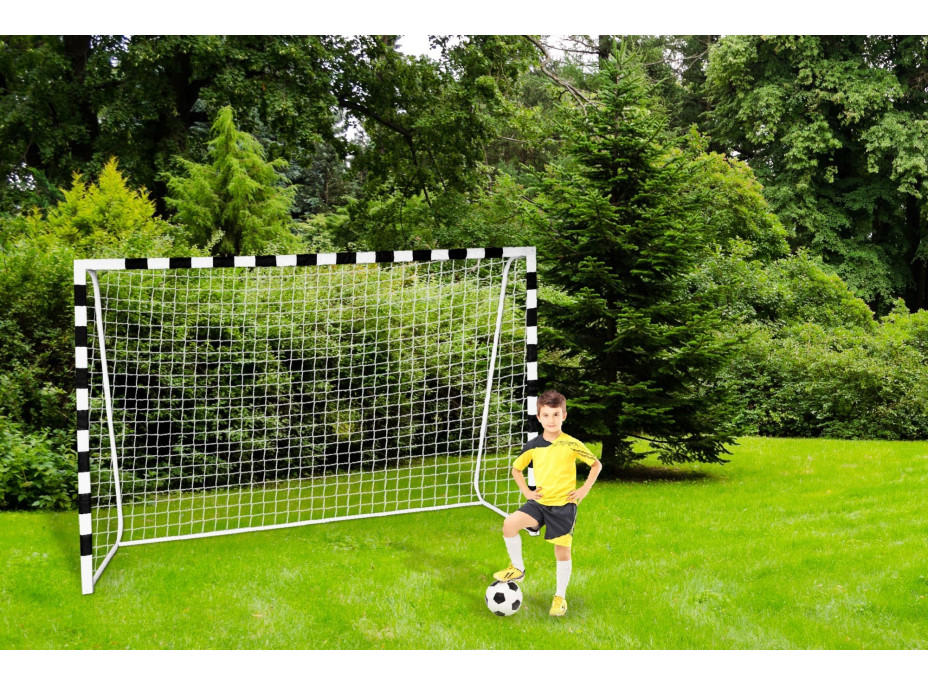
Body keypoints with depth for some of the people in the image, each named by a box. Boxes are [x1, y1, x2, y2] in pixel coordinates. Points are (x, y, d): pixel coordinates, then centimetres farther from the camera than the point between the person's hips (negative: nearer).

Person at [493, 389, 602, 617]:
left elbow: (596, 465, 3)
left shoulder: (571, 445, -7)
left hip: (564, 504, -2)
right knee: (510, 524, -21)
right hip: (539, 502, 2)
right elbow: (516, 468, 18)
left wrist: (584, 490, -4)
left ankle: (560, 596, 21)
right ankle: (517, 568, 0)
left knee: (562, 550, 3)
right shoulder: (532, 446, 1)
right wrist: (526, 492, 6)